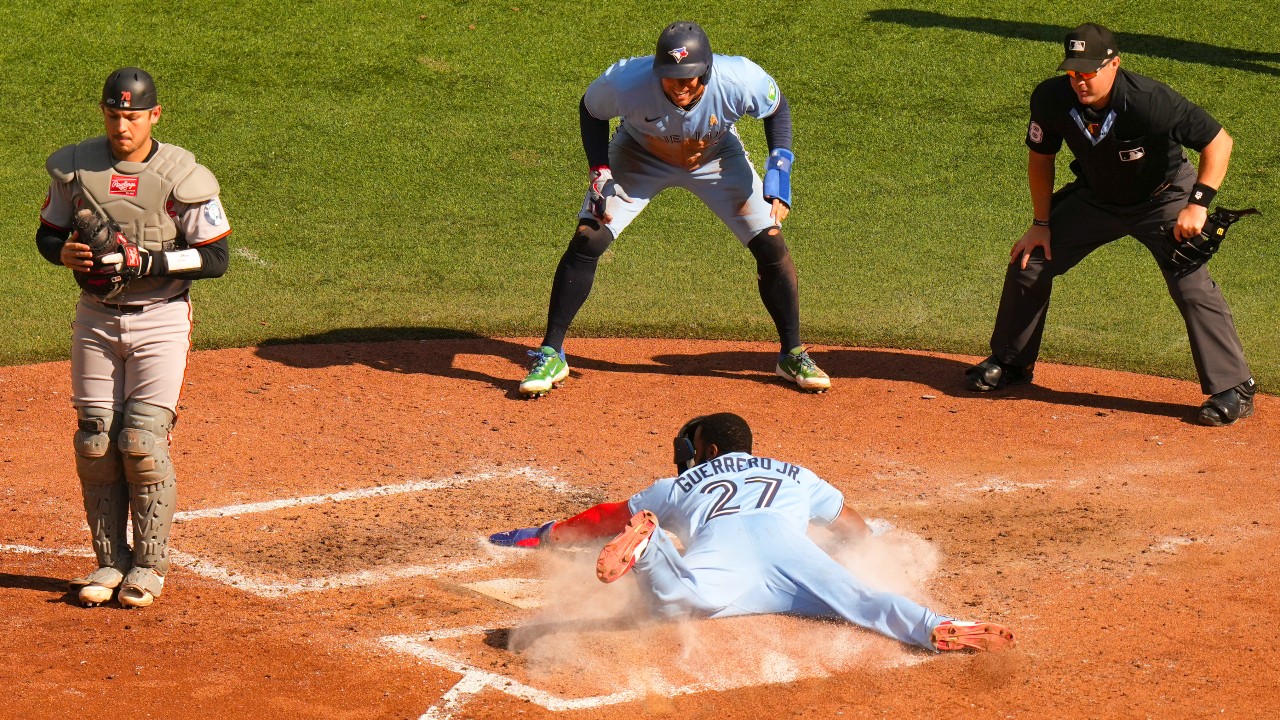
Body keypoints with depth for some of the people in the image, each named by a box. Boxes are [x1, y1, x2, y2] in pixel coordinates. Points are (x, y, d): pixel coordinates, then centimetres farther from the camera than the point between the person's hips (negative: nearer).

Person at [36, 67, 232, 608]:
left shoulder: (182, 176, -11)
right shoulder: (74, 167, 0)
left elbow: (214, 259, -10)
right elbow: (48, 234, 11)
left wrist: (145, 262, -21)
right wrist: (66, 253, -12)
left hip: (160, 320, -4)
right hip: (95, 318, 4)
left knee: (143, 441, -9)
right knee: (94, 442, 3)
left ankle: (149, 564, 5)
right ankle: (110, 561, 15)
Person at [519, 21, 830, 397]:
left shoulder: (740, 81, -35)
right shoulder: (626, 82, -37)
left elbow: (777, 107, -11)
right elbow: (590, 111, -13)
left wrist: (779, 170, -22)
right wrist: (600, 172, -23)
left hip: (716, 159, 1)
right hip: (639, 155, -1)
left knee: (771, 245, -8)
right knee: (587, 241, -15)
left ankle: (792, 355, 12)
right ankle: (550, 355, -2)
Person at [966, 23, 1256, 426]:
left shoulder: (1151, 101, -35)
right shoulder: (1051, 99, -22)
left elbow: (1218, 142, -24)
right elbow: (1041, 156, -1)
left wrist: (1198, 204, -29)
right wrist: (1041, 224, 0)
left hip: (1163, 200, -4)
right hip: (1095, 197, 5)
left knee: (1191, 284, -20)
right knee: (1029, 260, 3)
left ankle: (1234, 389, -10)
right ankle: (1010, 363, 24)